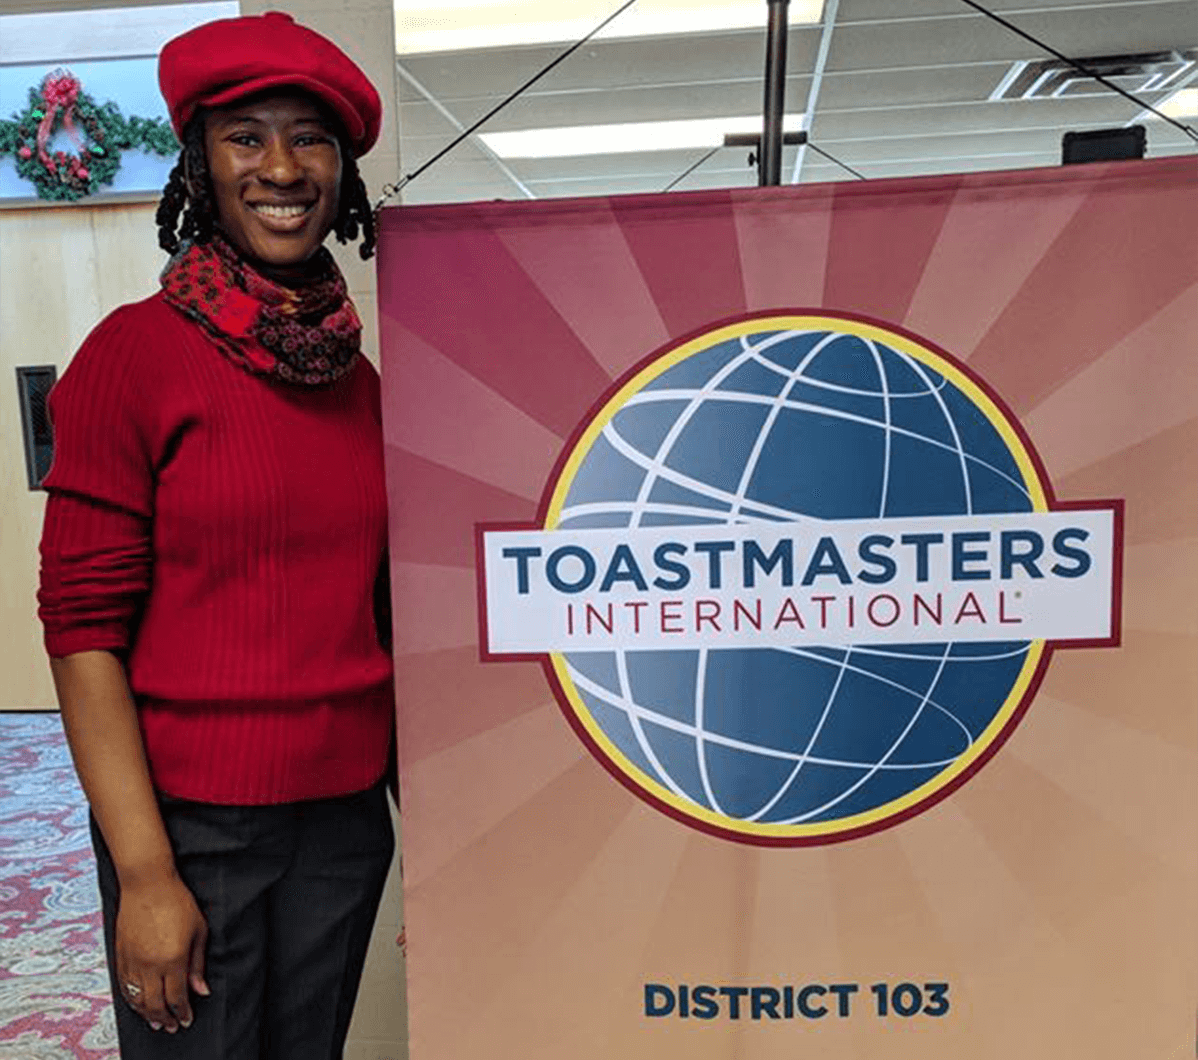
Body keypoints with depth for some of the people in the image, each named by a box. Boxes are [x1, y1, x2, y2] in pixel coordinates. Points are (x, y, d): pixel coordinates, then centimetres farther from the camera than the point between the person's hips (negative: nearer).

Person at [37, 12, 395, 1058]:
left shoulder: (359, 376, 4)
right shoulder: (135, 353, -9)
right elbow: (82, 627, -11)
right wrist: (144, 873, -12)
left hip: (347, 812, 5)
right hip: (190, 817, -4)